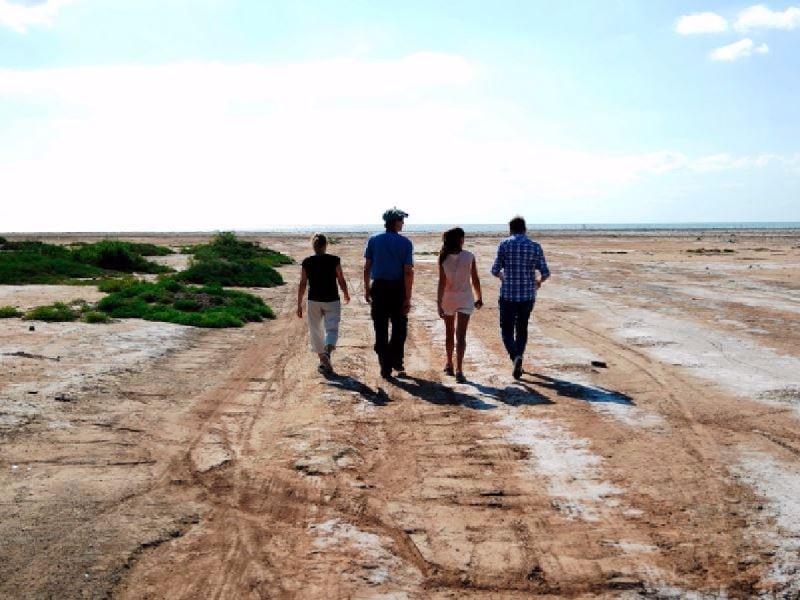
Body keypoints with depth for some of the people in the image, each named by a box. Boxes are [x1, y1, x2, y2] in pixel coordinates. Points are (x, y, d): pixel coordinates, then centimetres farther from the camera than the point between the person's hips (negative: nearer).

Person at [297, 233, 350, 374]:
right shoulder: (334, 260, -6)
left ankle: (323, 361, 16)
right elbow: (341, 281, -1)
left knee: (316, 331, 13)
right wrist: (346, 294, 17)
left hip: (314, 301, 1)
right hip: (332, 300, -1)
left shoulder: (307, 263, -3)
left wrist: (299, 304, 5)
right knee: (332, 329, 4)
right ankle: (327, 350, -25)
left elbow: (302, 284, -2)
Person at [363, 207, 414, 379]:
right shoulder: (405, 243, -5)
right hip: (398, 288, -2)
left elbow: (367, 267, 1)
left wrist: (367, 289, 10)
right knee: (399, 327, 17)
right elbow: (408, 272, -10)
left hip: (378, 288, 2)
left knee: (381, 330, 7)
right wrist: (408, 297, -9)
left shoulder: (374, 240, 2)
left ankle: (385, 368, 8)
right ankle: (396, 361, 18)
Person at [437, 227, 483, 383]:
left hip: (448, 299, 1)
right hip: (465, 299, -1)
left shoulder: (443, 258, -8)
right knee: (461, 335, -4)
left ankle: (449, 365, 31)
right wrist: (479, 298, 11)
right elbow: (475, 280, -2)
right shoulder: (469, 256, -8)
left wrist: (439, 303, -12)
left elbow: (442, 282, -13)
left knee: (449, 333, 18)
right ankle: (459, 370, -13)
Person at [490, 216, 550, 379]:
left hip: (508, 294, -2)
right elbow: (545, 273, -1)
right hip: (528, 295, 2)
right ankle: (518, 364, 24)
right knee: (522, 329, 19)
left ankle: (516, 357, -18)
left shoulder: (505, 244, -5)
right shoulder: (535, 246, 1)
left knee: (507, 330, 8)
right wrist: (539, 281, 22)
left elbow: (495, 270, -3)